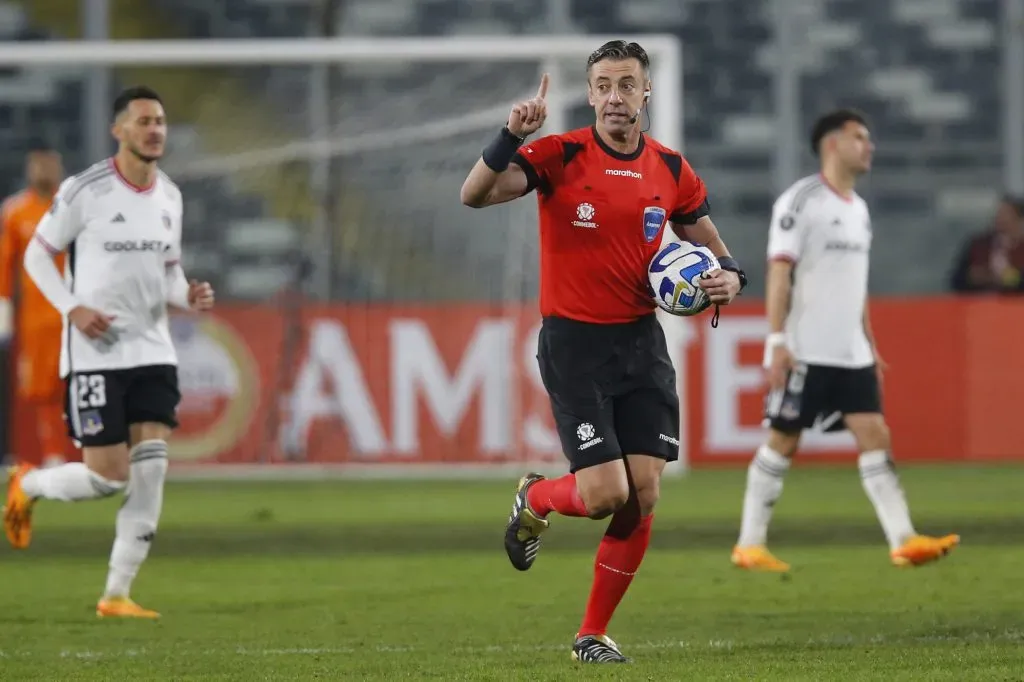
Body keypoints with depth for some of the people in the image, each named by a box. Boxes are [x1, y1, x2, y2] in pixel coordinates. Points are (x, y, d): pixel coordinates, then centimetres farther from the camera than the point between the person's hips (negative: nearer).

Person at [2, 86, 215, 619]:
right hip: (95, 353, -5)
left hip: (153, 350, 5)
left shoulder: (169, 196, 9)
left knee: (151, 473, -5)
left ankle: (117, 594, 3)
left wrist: (188, 296, -2)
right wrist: (73, 308, -15)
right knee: (108, 477, -7)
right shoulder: (85, 191, -10)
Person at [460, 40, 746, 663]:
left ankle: (594, 633, 13)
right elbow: (475, 194, -19)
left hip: (641, 342, 4)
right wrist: (513, 136, -33)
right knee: (605, 495, -13)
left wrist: (729, 277, -4)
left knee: (643, 497, -3)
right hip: (573, 341, -4)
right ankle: (535, 500, 24)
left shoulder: (671, 169, 5)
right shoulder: (560, 156, -8)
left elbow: (711, 246, 18)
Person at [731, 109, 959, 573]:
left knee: (874, 435, -3)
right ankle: (749, 546, 5)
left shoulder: (859, 209, 16)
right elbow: (779, 273, -12)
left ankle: (903, 541, -9)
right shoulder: (800, 202, -8)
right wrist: (777, 342, -18)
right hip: (804, 353, -7)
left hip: (850, 353, 7)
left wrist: (869, 344, 20)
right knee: (782, 442, -3)